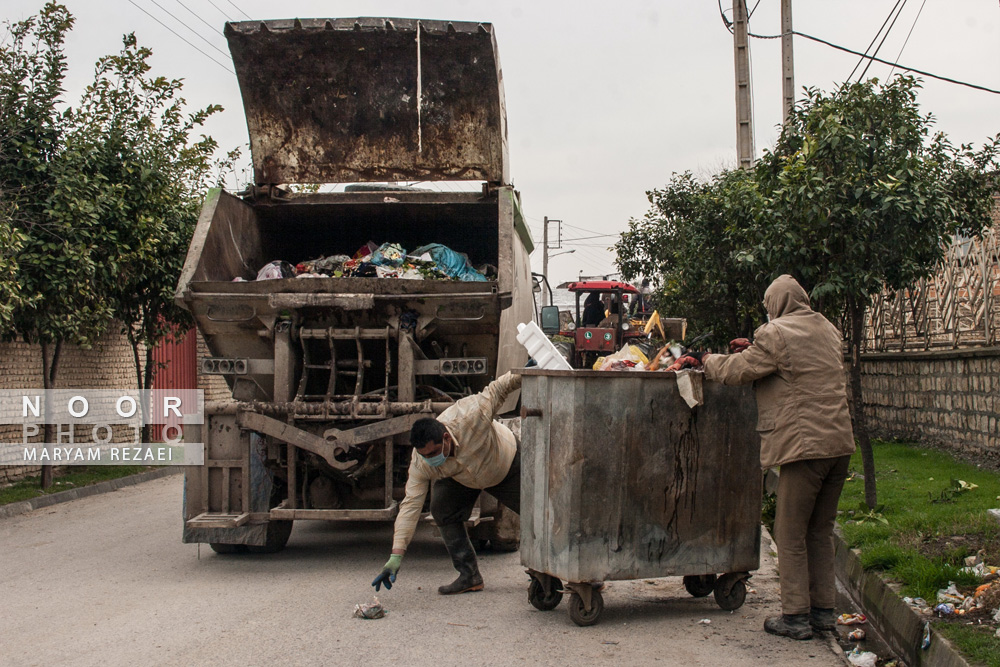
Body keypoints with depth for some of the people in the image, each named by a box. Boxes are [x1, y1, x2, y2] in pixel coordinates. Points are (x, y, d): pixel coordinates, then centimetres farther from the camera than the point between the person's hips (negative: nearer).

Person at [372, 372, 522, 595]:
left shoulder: (469, 417, -45)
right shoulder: (420, 463, -33)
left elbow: (496, 390, -31)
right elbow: (411, 504, -32)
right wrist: (396, 555, -37)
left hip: (505, 463, -2)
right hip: (461, 478, 2)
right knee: (441, 509, -17)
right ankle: (469, 575, -7)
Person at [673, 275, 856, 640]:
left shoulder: (777, 335, -9)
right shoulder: (828, 330, 15)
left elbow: (734, 371, -5)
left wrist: (705, 360, 12)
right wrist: (754, 349, 27)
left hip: (805, 445, -8)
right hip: (839, 444, 8)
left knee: (791, 534, 2)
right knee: (821, 531, 16)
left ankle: (796, 616, 6)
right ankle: (823, 608, 21)